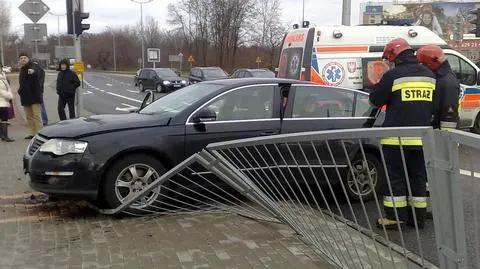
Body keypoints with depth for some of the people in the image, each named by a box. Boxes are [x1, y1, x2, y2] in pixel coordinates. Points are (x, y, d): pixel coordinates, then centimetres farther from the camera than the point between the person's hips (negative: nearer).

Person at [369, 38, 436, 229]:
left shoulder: (393, 75, -12)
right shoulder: (430, 75, 8)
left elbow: (375, 100, -4)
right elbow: (434, 106, 16)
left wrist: (379, 87, 14)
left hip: (397, 136, -5)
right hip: (422, 137, 5)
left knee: (394, 177, 4)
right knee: (418, 177, 14)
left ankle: (395, 217, 6)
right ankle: (418, 216, 19)